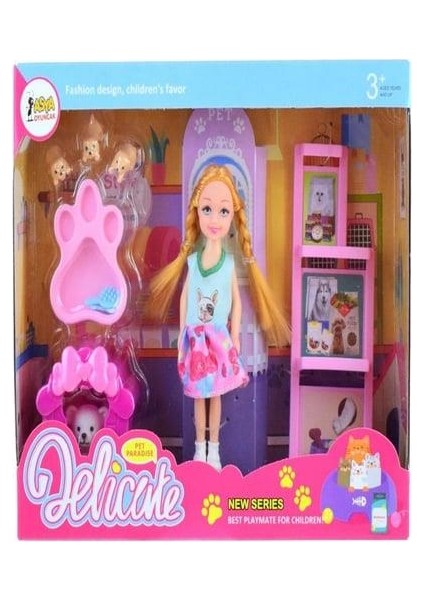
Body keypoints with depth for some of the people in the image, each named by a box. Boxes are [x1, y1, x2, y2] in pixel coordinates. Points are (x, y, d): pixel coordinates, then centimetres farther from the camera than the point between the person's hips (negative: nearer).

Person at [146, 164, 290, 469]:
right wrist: (181, 338, 4)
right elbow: (184, 298, 3)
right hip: (195, 338, 1)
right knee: (198, 395, 13)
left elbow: (236, 302, -2)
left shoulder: (230, 262, -8)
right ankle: (200, 446, 28)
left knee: (216, 395, 11)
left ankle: (214, 448, 26)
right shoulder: (192, 260, -5)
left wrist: (234, 342, -2)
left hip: (219, 339, -1)